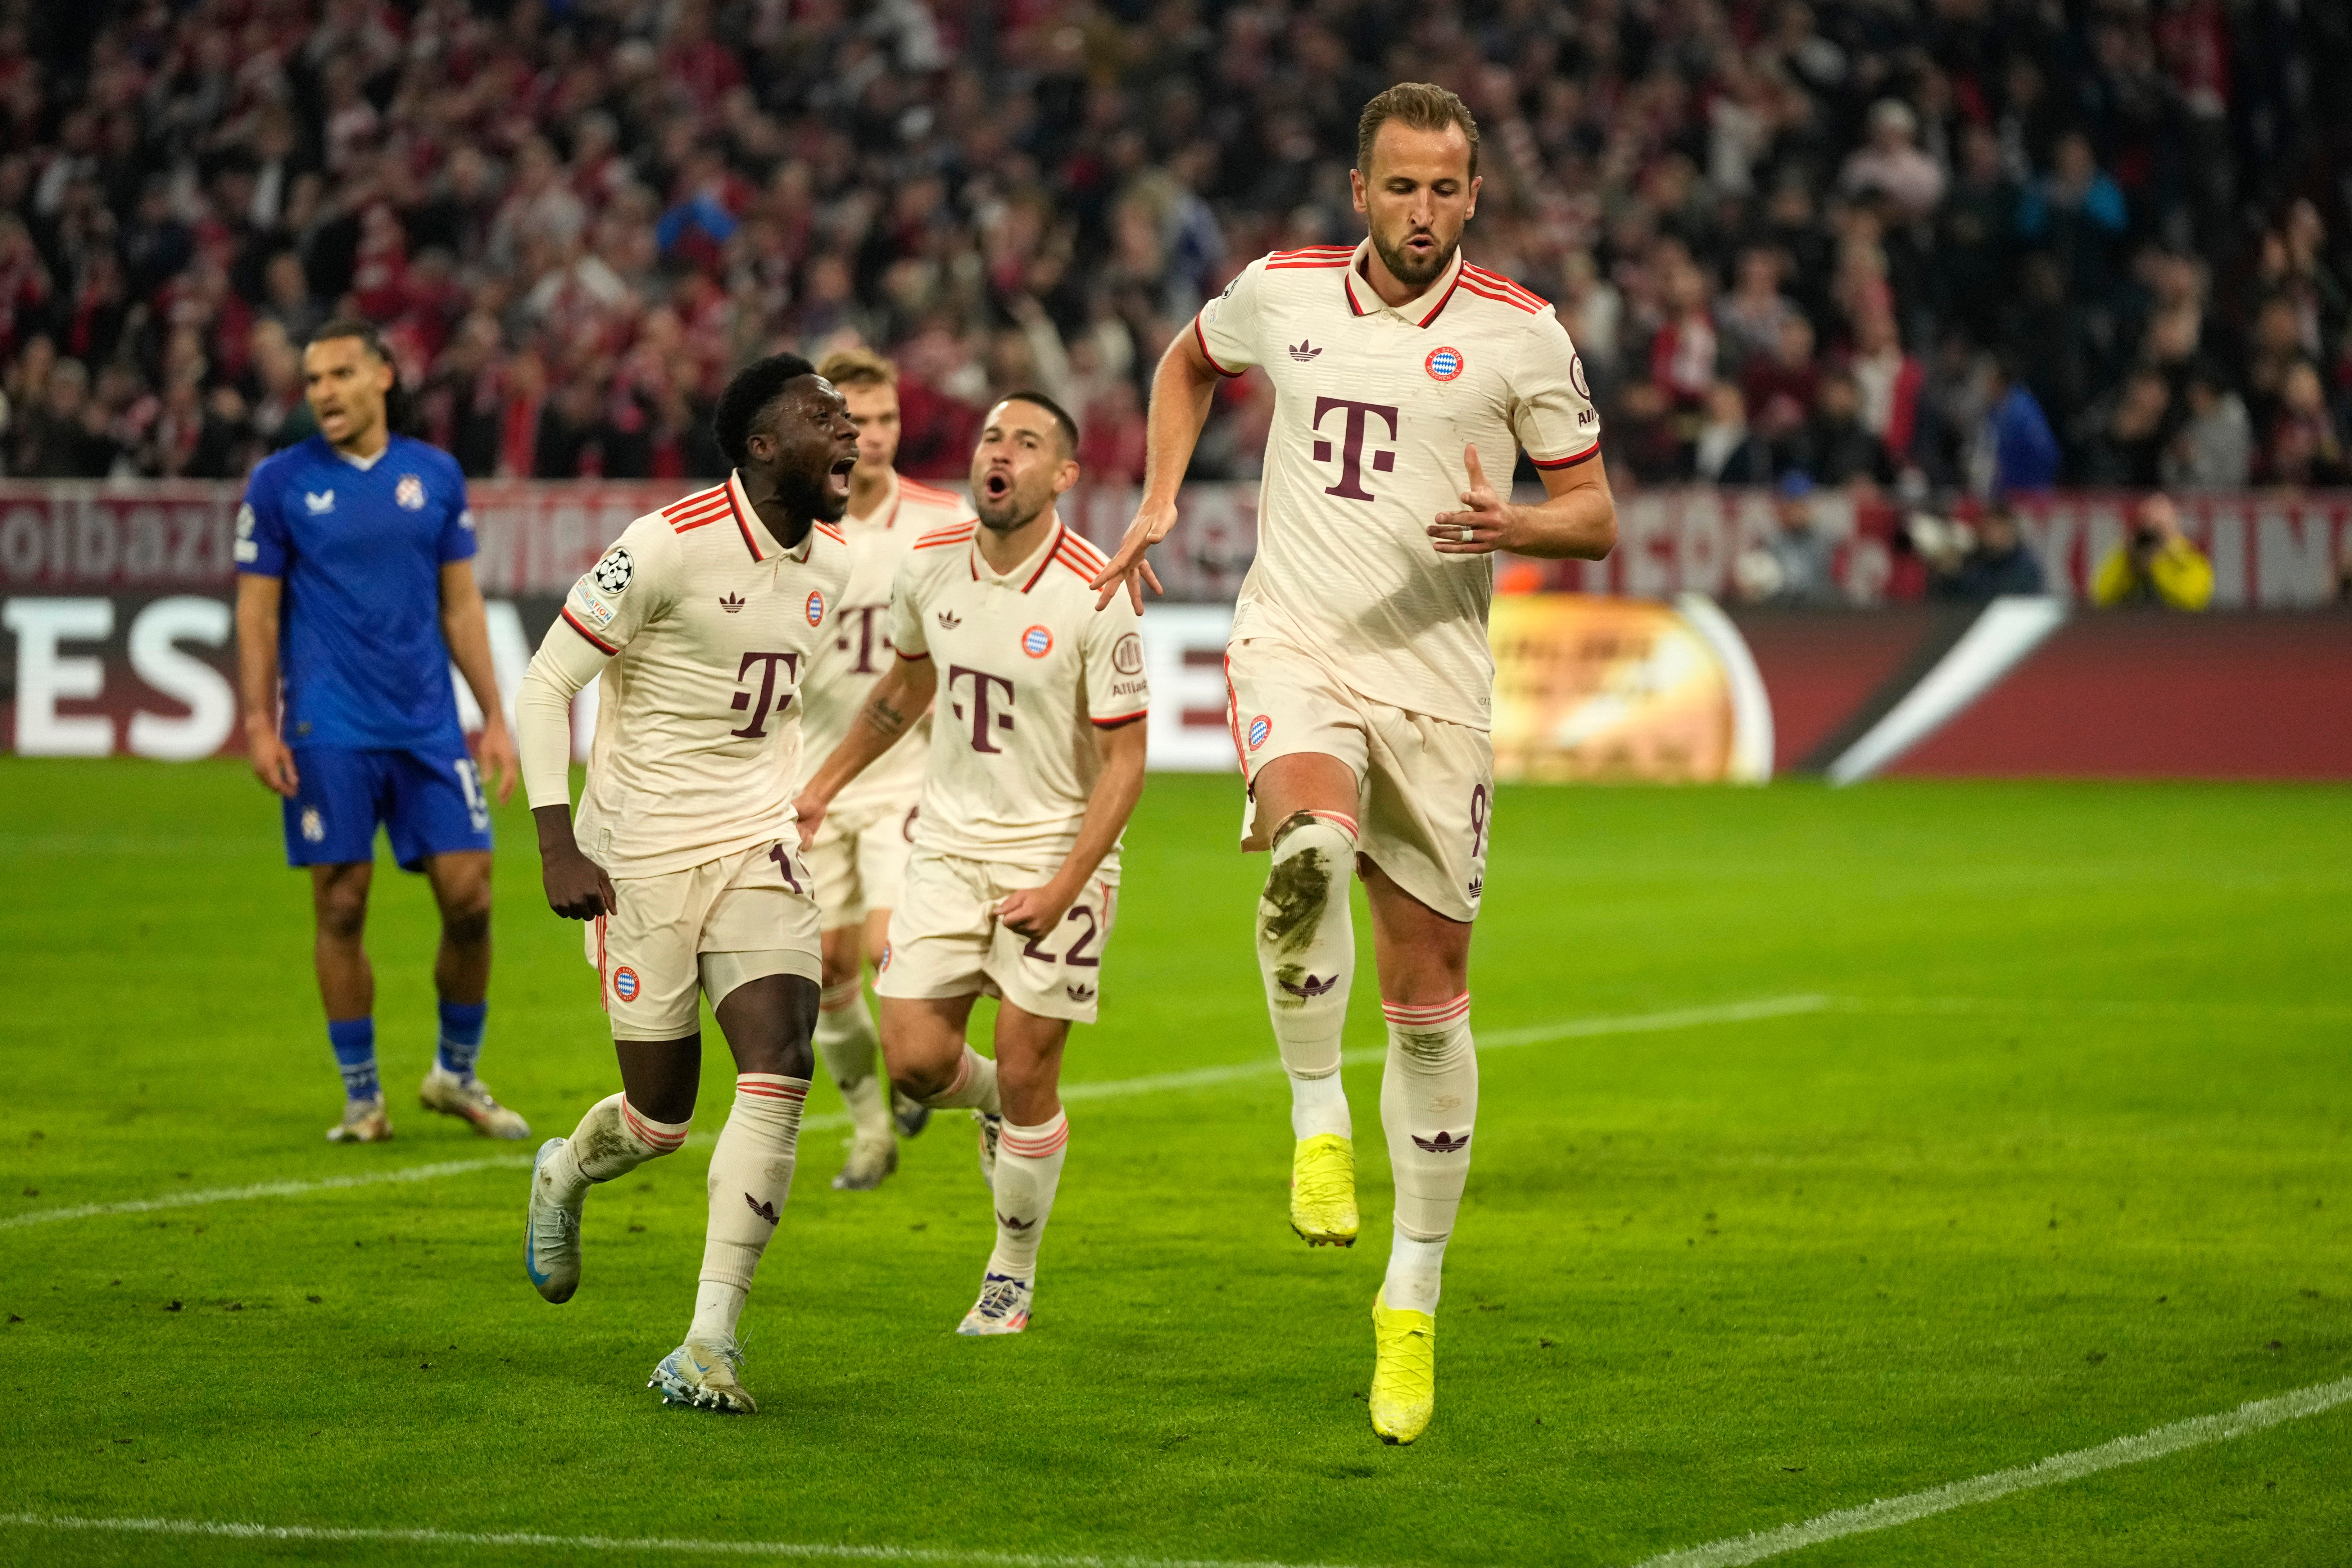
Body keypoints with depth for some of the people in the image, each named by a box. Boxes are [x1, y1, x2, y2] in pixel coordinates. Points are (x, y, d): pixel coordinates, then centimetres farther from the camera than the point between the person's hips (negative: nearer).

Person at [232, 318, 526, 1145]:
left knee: (469, 897, -2)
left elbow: (461, 604, 12)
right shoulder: (280, 483, 1)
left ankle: (457, 1074, 17)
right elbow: (257, 611, 2)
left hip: (428, 726, 2)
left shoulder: (436, 476, 8)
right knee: (342, 908, 0)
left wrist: (495, 718, 8)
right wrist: (259, 722, -6)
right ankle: (362, 1098, 10)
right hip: (329, 735, -2)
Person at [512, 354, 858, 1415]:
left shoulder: (830, 566, 6)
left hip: (757, 852, 5)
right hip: (640, 856, -5)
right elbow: (546, 686, -12)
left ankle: (713, 1340, -9)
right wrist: (557, 846, -17)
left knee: (779, 1070, -14)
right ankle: (566, 1173, 40)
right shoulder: (672, 545, -16)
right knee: (660, 1116, 2)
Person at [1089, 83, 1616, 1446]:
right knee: (1311, 843, -35)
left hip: (1437, 674, 0)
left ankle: (1414, 1302, 18)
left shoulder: (1523, 335, -2)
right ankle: (1318, 1118, -15)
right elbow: (1189, 363, 27)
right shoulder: (1281, 293, 5)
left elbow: (1596, 516, 3)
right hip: (1294, 639, 0)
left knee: (1429, 994, 4)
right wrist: (1160, 503, 14)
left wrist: (1516, 528, -18)